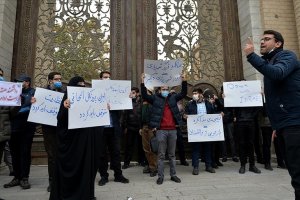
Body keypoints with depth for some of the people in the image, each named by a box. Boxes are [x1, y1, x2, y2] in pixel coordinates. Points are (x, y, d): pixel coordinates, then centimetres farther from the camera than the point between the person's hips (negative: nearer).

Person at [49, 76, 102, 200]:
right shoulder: (67, 99, -5)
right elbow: (61, 120, -15)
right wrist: (64, 108, -32)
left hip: (88, 139, 6)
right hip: (72, 139, -5)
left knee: (87, 166, 12)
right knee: (72, 166, 3)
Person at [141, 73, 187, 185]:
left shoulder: (173, 98, 11)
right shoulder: (155, 98, 4)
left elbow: (183, 93, 7)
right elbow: (144, 96, -6)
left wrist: (184, 81, -3)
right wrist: (143, 82, -14)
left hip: (173, 130, 3)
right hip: (161, 130, -3)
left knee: (172, 154, 13)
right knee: (161, 154, 5)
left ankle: (173, 175, 24)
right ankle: (160, 176, 14)